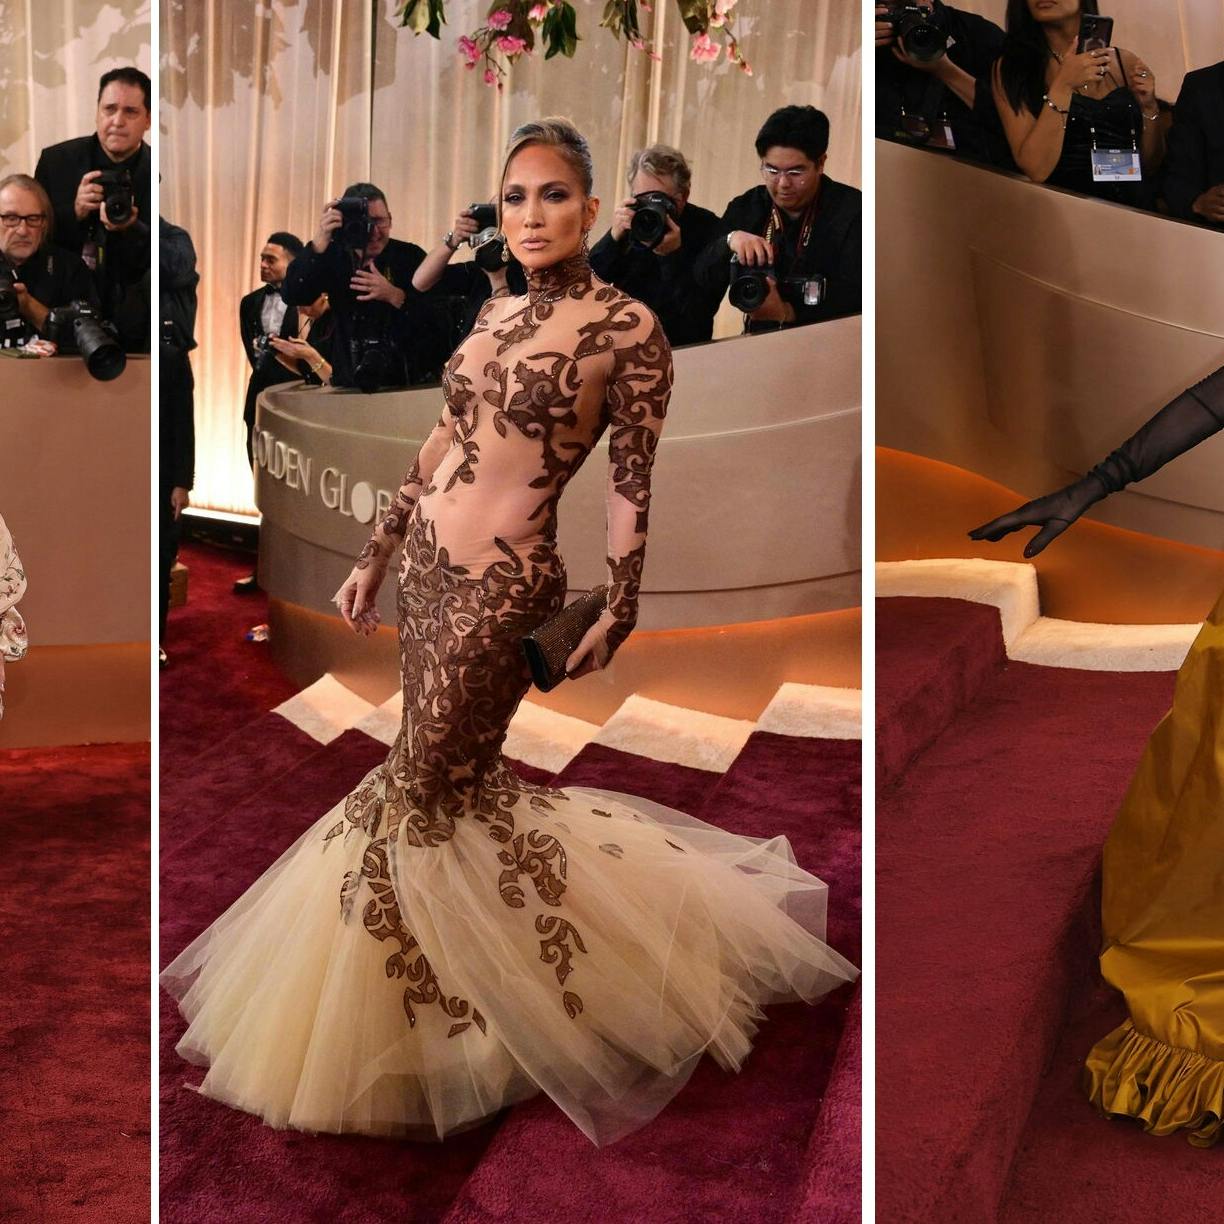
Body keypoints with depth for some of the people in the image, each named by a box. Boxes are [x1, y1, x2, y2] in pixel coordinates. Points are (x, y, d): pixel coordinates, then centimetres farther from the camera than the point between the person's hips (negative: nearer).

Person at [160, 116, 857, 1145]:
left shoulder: (629, 327, -10)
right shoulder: (495, 313, 11)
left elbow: (634, 484, -8)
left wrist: (619, 611, -7)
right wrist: (375, 556, 17)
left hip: (501, 580, -7)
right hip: (428, 559, 7)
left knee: (419, 792, -1)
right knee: (459, 776, 14)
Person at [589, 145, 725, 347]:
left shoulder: (708, 228, -7)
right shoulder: (630, 224, 4)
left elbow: (699, 314, -16)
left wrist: (674, 255, -24)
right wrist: (614, 237, -16)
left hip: (681, 349, -1)